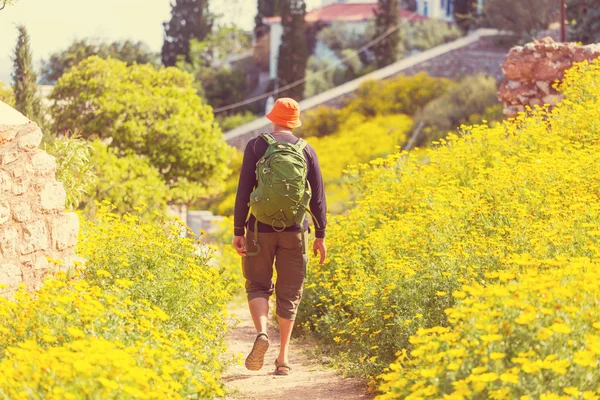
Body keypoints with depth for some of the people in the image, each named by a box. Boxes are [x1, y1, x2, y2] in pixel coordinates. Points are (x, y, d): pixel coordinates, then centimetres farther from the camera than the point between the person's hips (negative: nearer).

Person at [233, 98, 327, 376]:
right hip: (295, 229, 1)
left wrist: (239, 231, 0)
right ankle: (283, 357, 7)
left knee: (258, 285, 11)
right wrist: (320, 235, 9)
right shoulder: (306, 150, 3)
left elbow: (244, 192, -5)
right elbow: (317, 196, 3)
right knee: (289, 293, 10)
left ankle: (262, 333, -18)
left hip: (262, 228, -1)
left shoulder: (256, 146, -2)